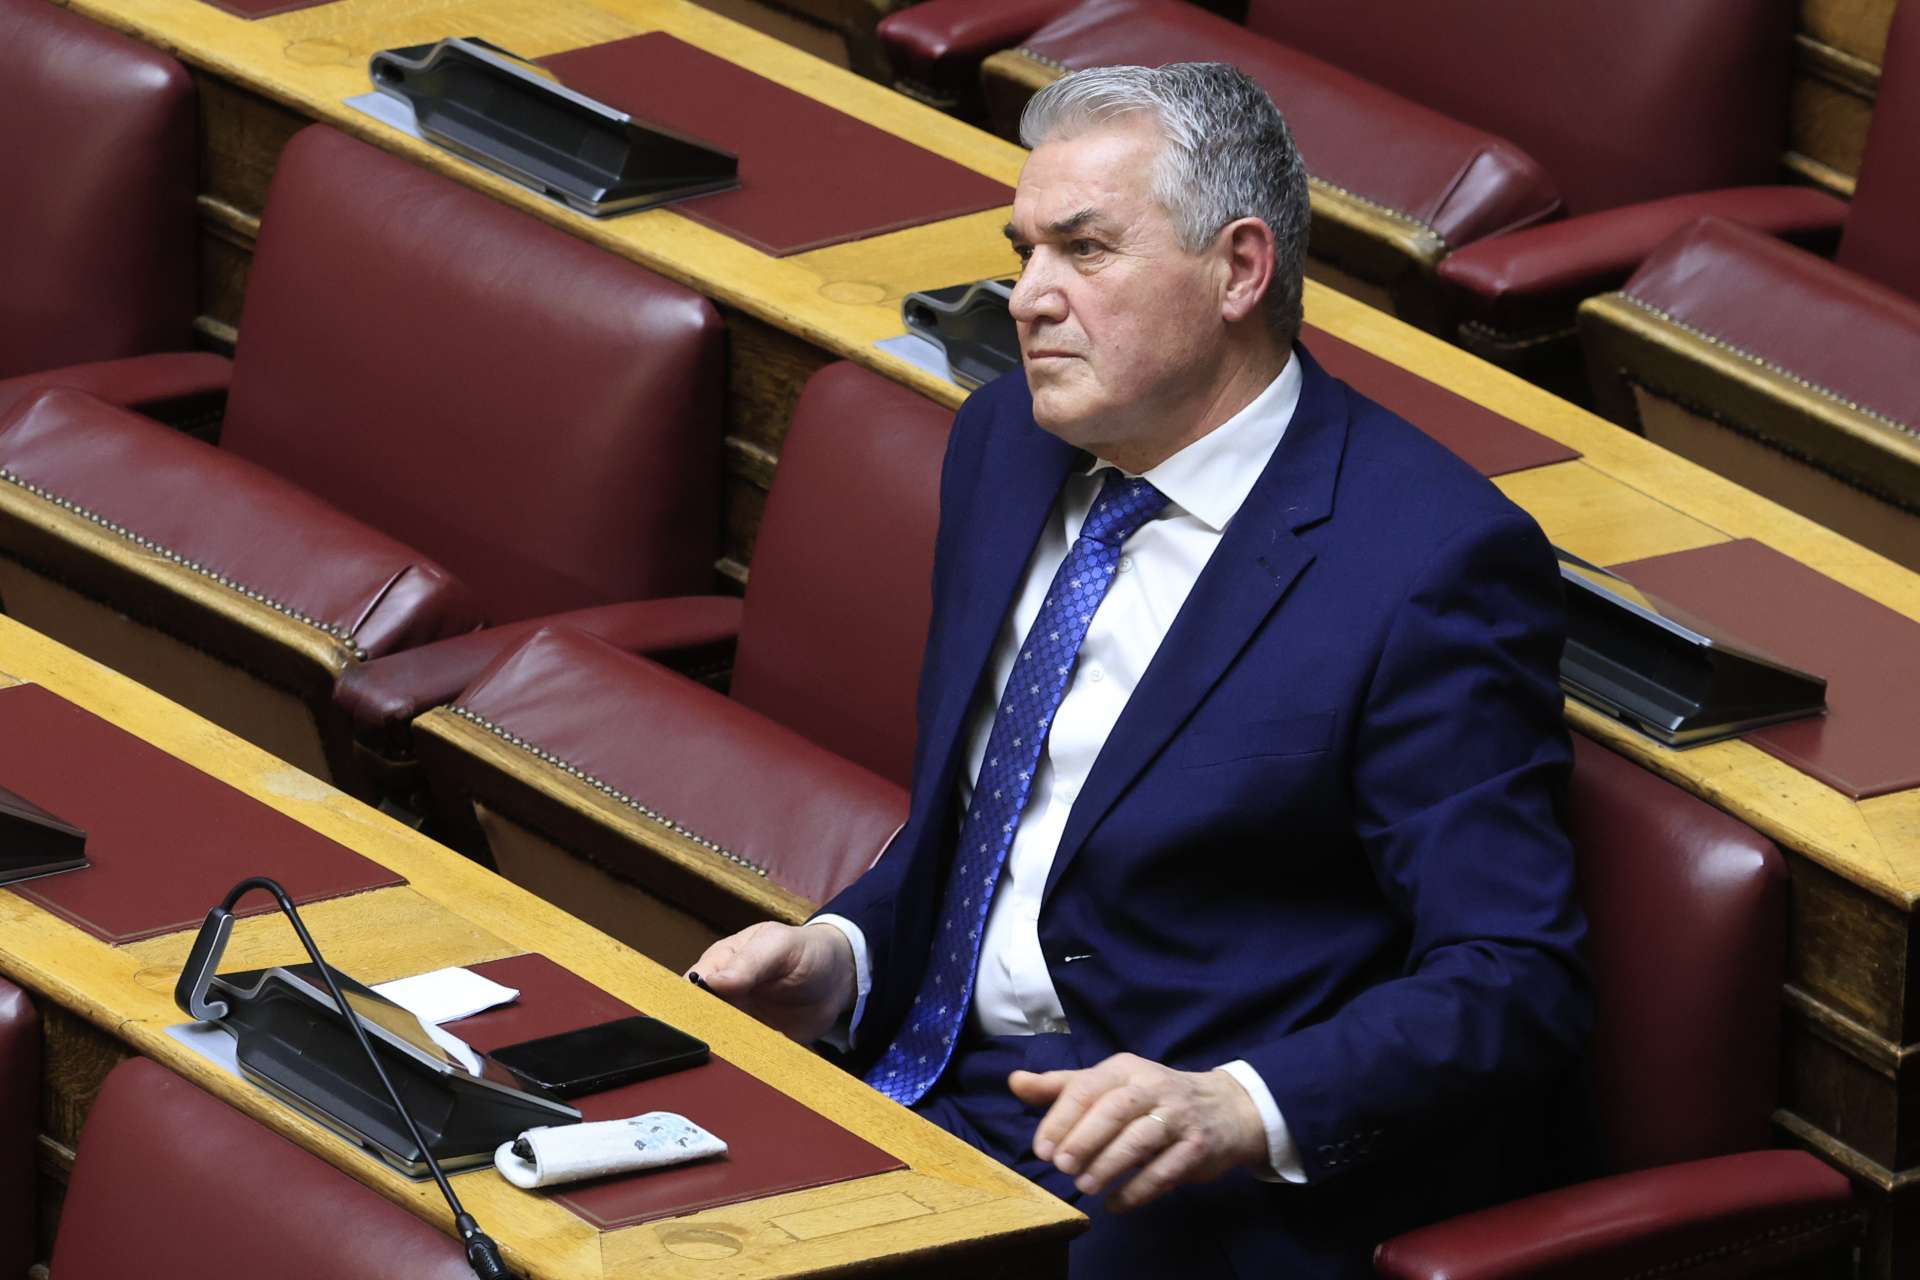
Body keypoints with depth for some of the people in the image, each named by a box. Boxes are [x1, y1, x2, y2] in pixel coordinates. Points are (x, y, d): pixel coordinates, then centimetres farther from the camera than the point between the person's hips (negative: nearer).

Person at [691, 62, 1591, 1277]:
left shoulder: (1433, 565, -13)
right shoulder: (1008, 444, 10)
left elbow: (1513, 987, -16)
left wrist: (1239, 1111, -30)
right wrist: (843, 958, 0)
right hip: (916, 1077, 8)